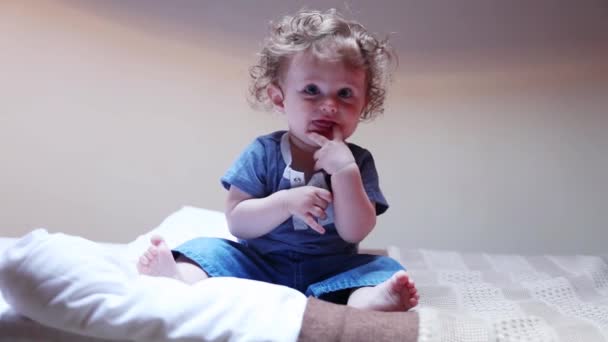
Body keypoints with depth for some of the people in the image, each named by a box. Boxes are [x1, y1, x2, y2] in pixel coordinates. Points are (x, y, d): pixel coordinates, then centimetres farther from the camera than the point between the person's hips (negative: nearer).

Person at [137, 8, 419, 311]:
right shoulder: (263, 152, -3)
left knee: (383, 268, -23)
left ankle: (368, 302, -53)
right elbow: (238, 223, -6)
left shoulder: (358, 161, -1)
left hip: (328, 272, 0)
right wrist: (286, 202, -22)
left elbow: (354, 233, -11)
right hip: (260, 264, 1)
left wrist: (344, 171, -22)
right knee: (211, 248, -18)